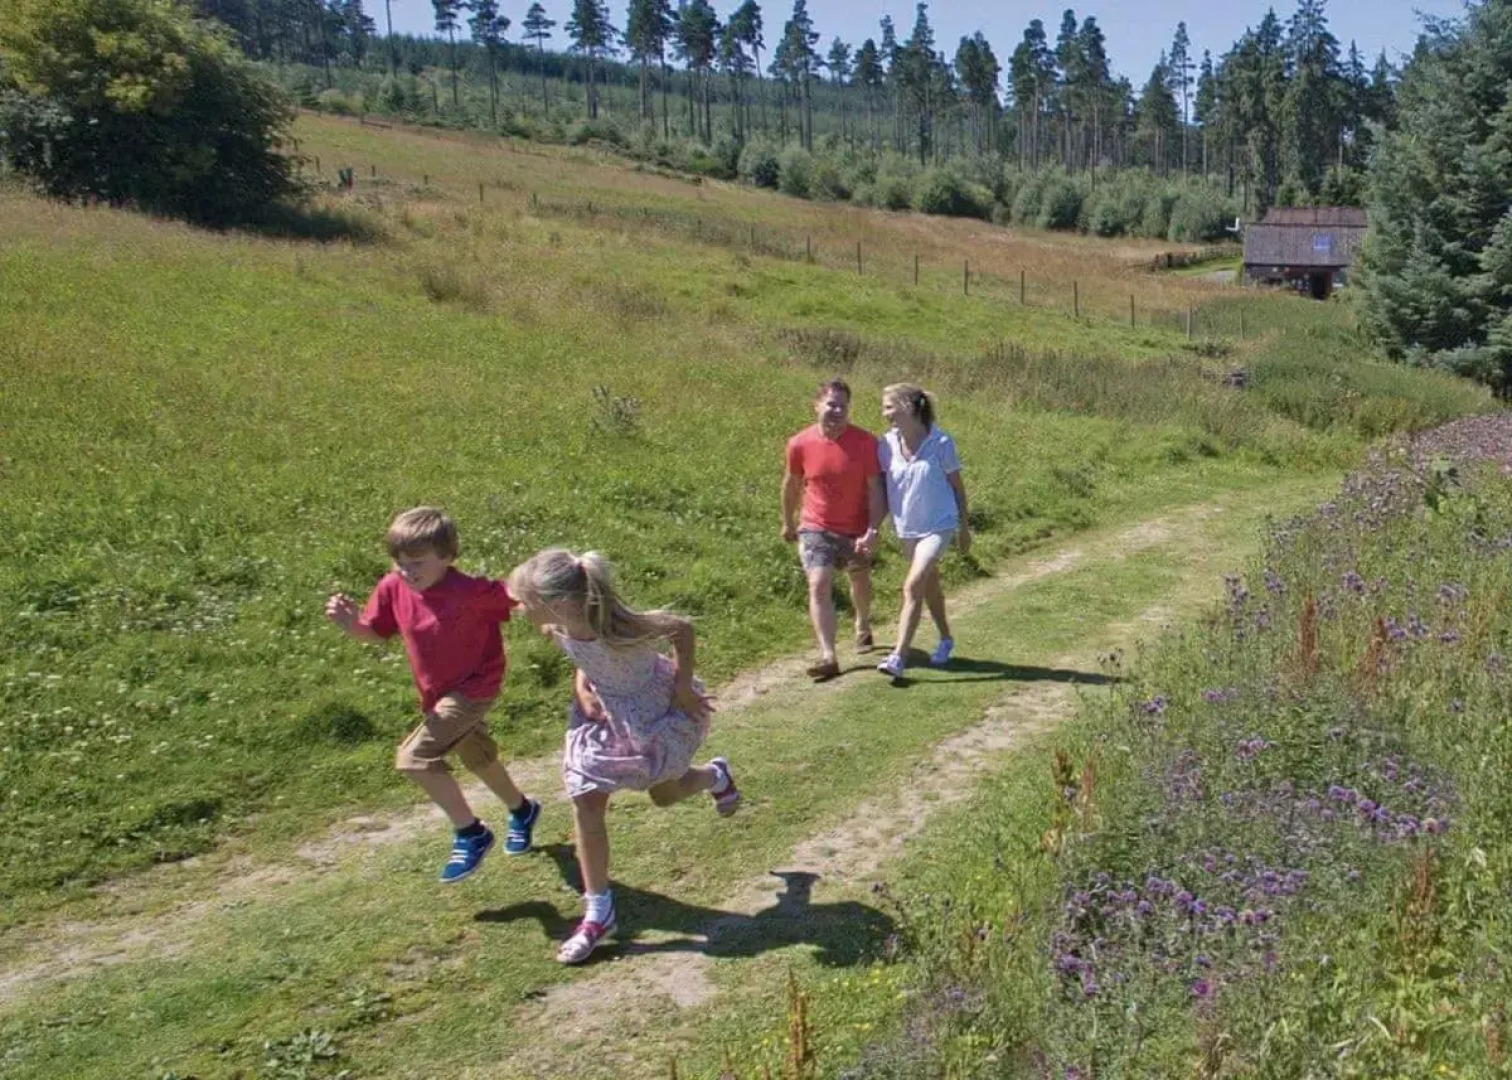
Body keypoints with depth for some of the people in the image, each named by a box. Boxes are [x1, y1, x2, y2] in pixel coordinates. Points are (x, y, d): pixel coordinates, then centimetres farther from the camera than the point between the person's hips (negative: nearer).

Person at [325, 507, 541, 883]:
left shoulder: (469, 591, -30)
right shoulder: (393, 588, -14)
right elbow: (375, 632, -3)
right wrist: (351, 623, -23)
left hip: (474, 688, -7)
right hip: (438, 694, 7)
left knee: (414, 757, -21)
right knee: (479, 759, 27)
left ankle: (470, 834, -4)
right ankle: (521, 810, 56)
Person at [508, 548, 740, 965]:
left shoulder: (619, 629, -41)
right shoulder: (558, 628, -23)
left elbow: (682, 629, -25)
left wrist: (683, 688, -20)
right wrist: (581, 684, -14)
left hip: (658, 709, -5)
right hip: (605, 712, 5)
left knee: (664, 794, 18)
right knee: (586, 803, -2)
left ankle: (716, 776, 55)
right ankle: (598, 912, 12)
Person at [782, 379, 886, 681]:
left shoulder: (865, 443, -16)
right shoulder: (800, 444, -11)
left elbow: (875, 489, -13)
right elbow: (792, 484, 5)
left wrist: (872, 531, -21)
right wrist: (788, 522, 15)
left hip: (857, 529, 0)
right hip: (817, 528, 0)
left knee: (860, 582, 21)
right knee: (819, 585, -17)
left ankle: (863, 628, 51)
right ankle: (828, 657, -21)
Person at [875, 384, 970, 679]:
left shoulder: (940, 443, -15)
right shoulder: (886, 445, -5)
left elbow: (957, 486, -4)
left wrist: (964, 527, 3)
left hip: (938, 526, -5)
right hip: (906, 528, 5)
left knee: (913, 587, -16)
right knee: (929, 585, 20)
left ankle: (898, 657, -16)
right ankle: (945, 640, 40)